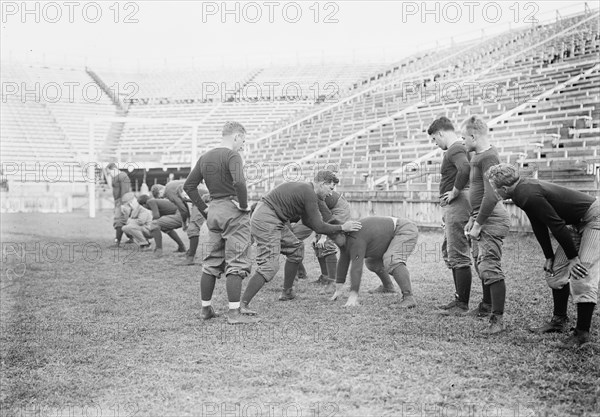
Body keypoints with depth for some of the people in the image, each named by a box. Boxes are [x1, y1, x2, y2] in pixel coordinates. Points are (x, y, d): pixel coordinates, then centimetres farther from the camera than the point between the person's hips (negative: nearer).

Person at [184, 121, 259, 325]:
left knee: (211, 263, 15)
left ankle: (206, 308, 22)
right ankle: (234, 313, -3)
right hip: (233, 211, -7)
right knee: (236, 264, -3)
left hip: (214, 210, 7)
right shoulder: (232, 156, -12)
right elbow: (239, 182, -29)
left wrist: (203, 209, 14)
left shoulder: (205, 157, 12)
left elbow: (188, 186, 15)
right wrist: (244, 204, -15)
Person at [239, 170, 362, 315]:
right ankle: (242, 305, -17)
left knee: (296, 248, 20)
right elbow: (318, 227, -10)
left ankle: (287, 292, 27)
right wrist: (342, 228, 1)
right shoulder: (310, 194, -13)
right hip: (266, 222, -11)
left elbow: (307, 221, 28)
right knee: (269, 266, -15)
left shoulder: (305, 189, 17)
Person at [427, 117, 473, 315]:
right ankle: (459, 298, 24)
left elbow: (464, 169, -34)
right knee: (449, 252, 18)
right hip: (454, 207, 11)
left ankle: (462, 304, 1)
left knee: (458, 256, -5)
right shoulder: (461, 148, 17)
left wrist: (455, 192, -22)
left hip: (457, 204, -11)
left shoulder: (455, 150, -15)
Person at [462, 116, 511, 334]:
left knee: (490, 268, -11)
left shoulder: (488, 157, -17)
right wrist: (472, 219, 21)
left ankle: (498, 319, -7)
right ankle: (486, 307, 36)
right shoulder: (479, 156, 15)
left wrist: (478, 224, -19)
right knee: (481, 265, 20)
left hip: (492, 218, -10)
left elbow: (491, 195, -24)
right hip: (482, 217, 10)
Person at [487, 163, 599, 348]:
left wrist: (573, 257, -18)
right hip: (578, 223, 11)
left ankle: (582, 333, -10)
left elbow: (557, 225, -26)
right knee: (556, 269, 13)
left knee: (581, 274, -16)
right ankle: (559, 320, 23)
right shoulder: (523, 190, 1)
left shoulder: (529, 196, -29)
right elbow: (539, 226, 9)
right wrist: (549, 256, 11)